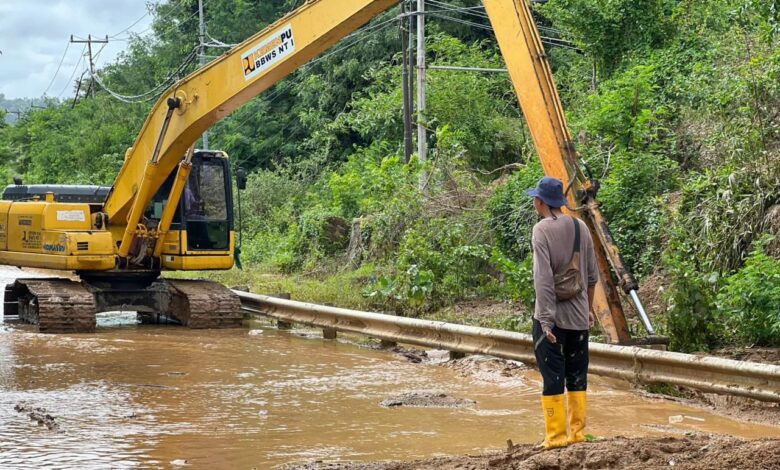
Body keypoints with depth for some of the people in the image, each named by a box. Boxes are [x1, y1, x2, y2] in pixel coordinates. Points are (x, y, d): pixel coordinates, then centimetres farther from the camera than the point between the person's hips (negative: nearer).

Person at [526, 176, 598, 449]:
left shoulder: (542, 229, -12)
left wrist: (546, 319, -16)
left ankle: (556, 436, 2)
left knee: (553, 376, 0)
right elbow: (592, 275, 11)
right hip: (579, 316, 5)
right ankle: (578, 432, 16)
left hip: (552, 316, -5)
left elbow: (543, 278, -18)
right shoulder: (581, 227, 5)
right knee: (577, 376, 12)